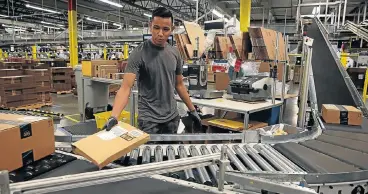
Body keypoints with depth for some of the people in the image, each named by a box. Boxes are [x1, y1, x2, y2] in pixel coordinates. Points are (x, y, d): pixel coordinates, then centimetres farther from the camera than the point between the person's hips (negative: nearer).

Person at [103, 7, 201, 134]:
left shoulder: (175, 53, 3)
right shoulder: (139, 53, -13)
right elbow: (125, 87, -21)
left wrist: (192, 110, 13)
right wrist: (113, 117, -35)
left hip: (172, 117, 5)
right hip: (149, 119, -5)